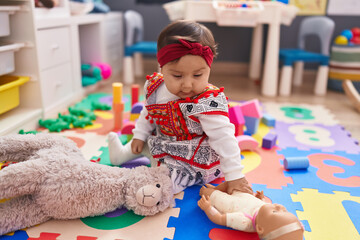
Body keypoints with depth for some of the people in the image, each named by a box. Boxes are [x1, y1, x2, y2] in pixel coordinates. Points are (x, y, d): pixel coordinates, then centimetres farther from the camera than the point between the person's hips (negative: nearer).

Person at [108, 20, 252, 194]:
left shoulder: (208, 102, -31)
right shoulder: (156, 87, -11)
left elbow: (223, 138, -28)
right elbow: (148, 112, 10)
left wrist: (235, 175, -27)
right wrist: (139, 135, 14)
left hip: (190, 163, -7)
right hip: (161, 145, 7)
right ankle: (121, 154, 56)